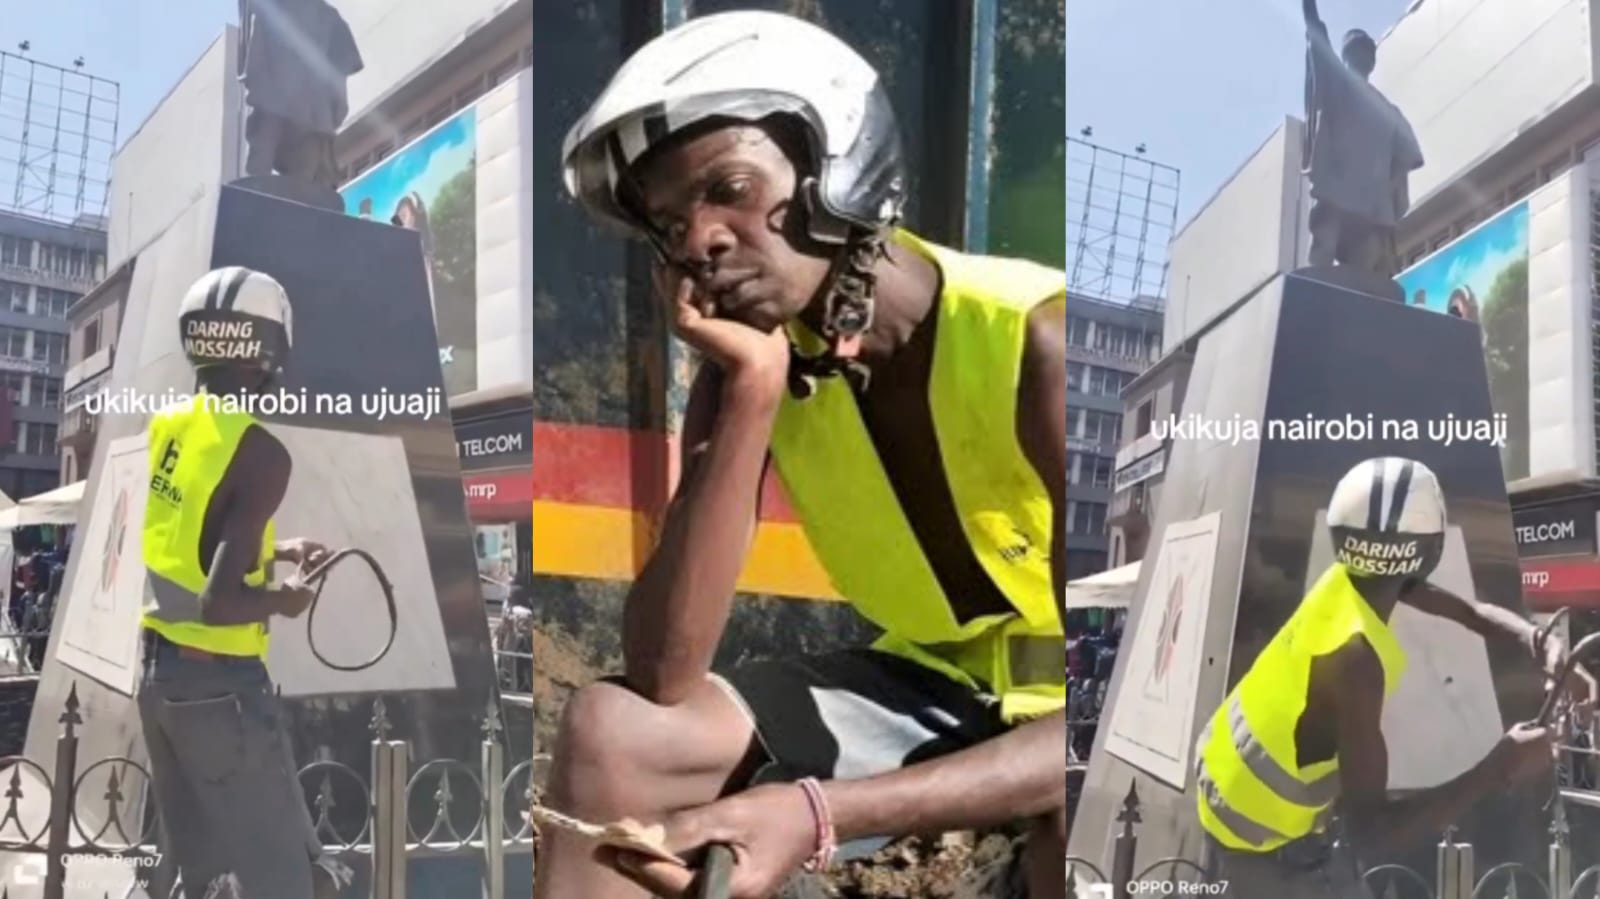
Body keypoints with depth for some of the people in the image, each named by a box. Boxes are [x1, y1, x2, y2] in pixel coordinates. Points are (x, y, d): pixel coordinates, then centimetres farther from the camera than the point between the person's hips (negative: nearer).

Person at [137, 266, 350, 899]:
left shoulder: (163, 427, 3)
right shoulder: (260, 454, -21)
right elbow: (219, 603, -25)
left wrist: (277, 552, 17)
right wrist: (284, 599, -7)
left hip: (156, 670, 8)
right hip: (221, 682, -8)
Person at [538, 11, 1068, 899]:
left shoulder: (1035, 342, -27)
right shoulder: (752, 362, -10)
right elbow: (661, 676, -18)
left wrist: (818, 814, -40)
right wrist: (750, 394, -26)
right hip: (935, 685, 5)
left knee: (1068, 827, -39)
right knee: (612, 730, -12)